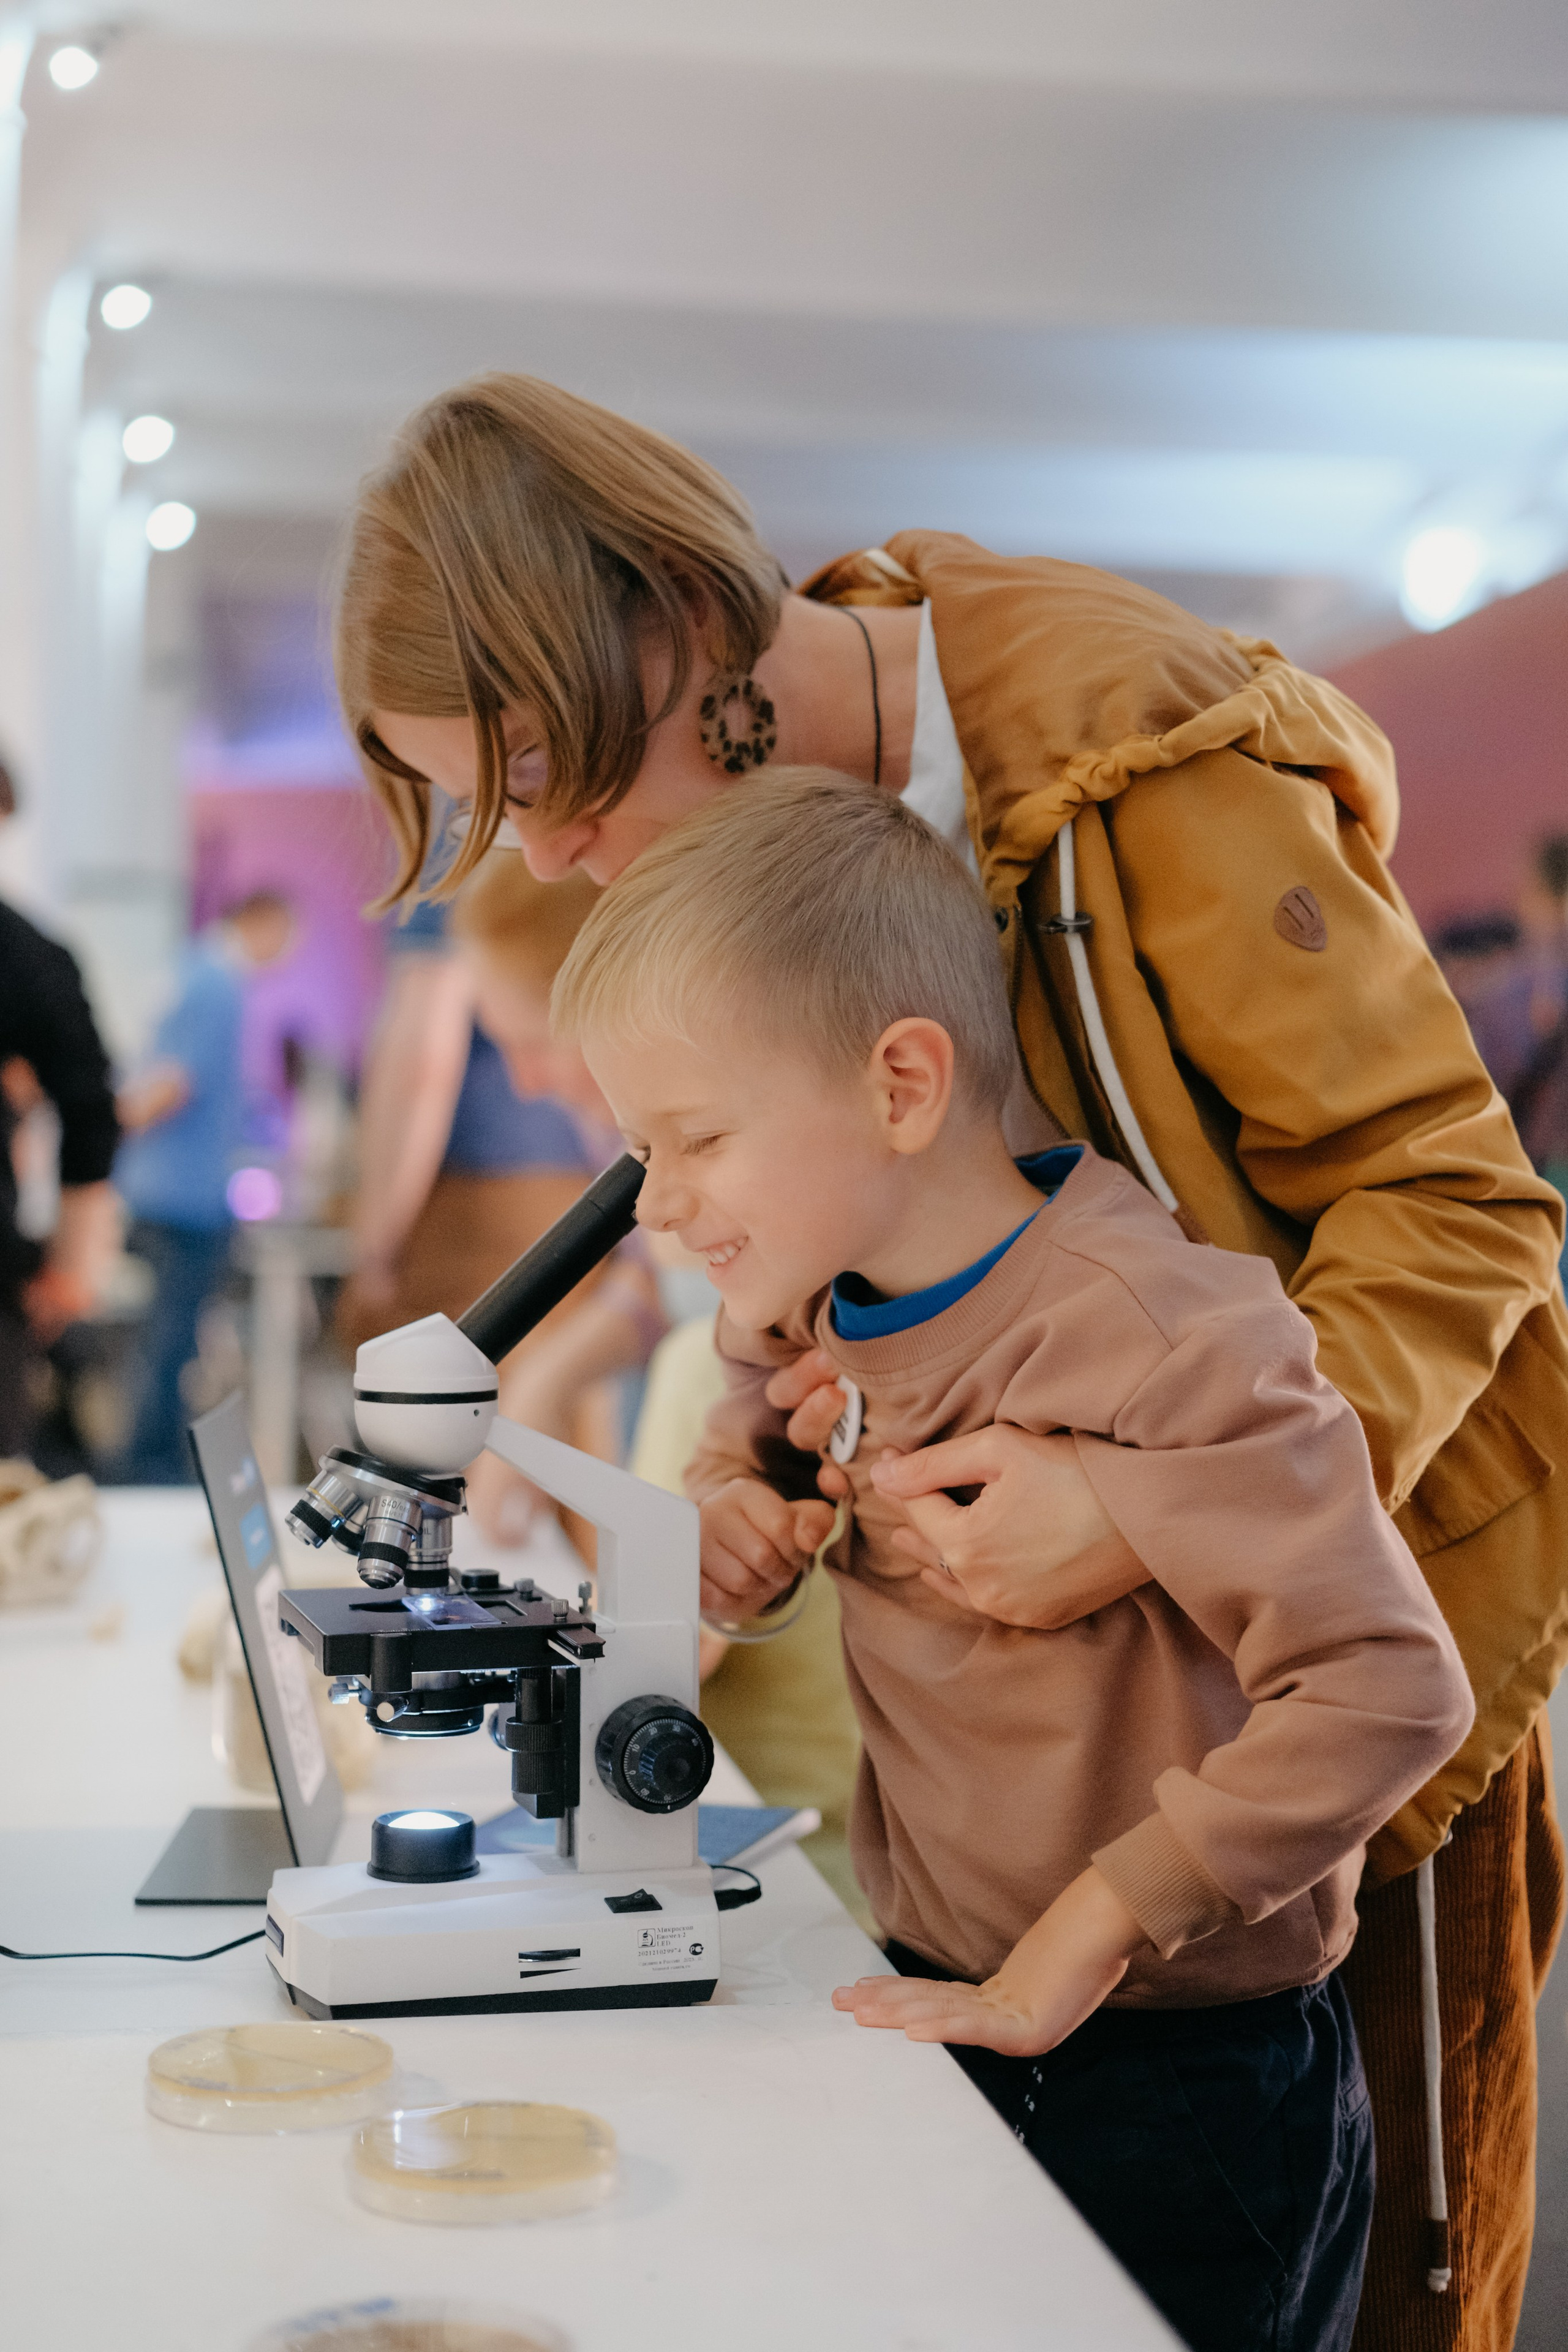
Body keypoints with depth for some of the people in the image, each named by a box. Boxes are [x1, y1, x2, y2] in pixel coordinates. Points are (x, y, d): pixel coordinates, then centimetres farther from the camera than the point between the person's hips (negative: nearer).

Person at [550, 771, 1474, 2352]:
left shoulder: (1148, 1336, -24)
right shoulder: (812, 1309, 1)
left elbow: (1387, 1690, -29)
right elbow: (754, 1433, 23)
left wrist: (1090, 1932, -26)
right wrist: (724, 1508, -2)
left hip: (1180, 2093, -7)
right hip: (945, 2027, 7)